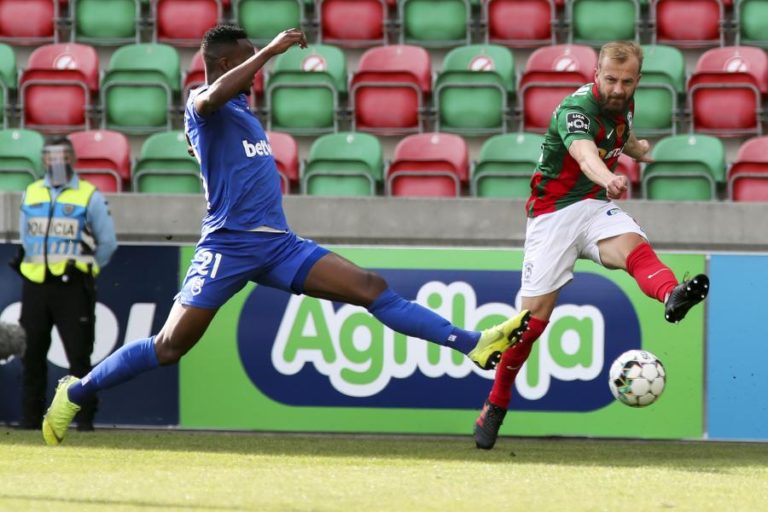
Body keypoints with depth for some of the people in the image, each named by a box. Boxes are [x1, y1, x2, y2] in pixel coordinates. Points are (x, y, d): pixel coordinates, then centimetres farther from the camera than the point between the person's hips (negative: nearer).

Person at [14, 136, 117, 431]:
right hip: (35, 285, 4)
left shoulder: (89, 197, 0)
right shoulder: (31, 194, 12)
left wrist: (84, 272, 7)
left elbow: (107, 243, 5)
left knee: (79, 354, -5)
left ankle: (85, 418, -1)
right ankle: (30, 419, 12)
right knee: (32, 354, 6)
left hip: (72, 287, -4)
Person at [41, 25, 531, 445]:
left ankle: (475, 345, -14)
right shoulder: (202, 106, -5)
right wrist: (271, 51, -31)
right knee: (169, 347, -10)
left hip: (278, 245, 7)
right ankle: (74, 393, 9)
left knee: (373, 288, -6)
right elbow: (212, 96, -33)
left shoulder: (244, 111, 21)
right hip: (228, 246, -7)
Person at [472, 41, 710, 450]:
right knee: (535, 314, -5)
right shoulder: (576, 109, -23)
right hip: (553, 213, -4)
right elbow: (585, 154, -47)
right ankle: (496, 403, 15)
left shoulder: (623, 105, 1)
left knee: (634, 246, -31)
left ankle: (672, 296, -64)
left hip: (596, 207, 4)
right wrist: (609, 178, -66)